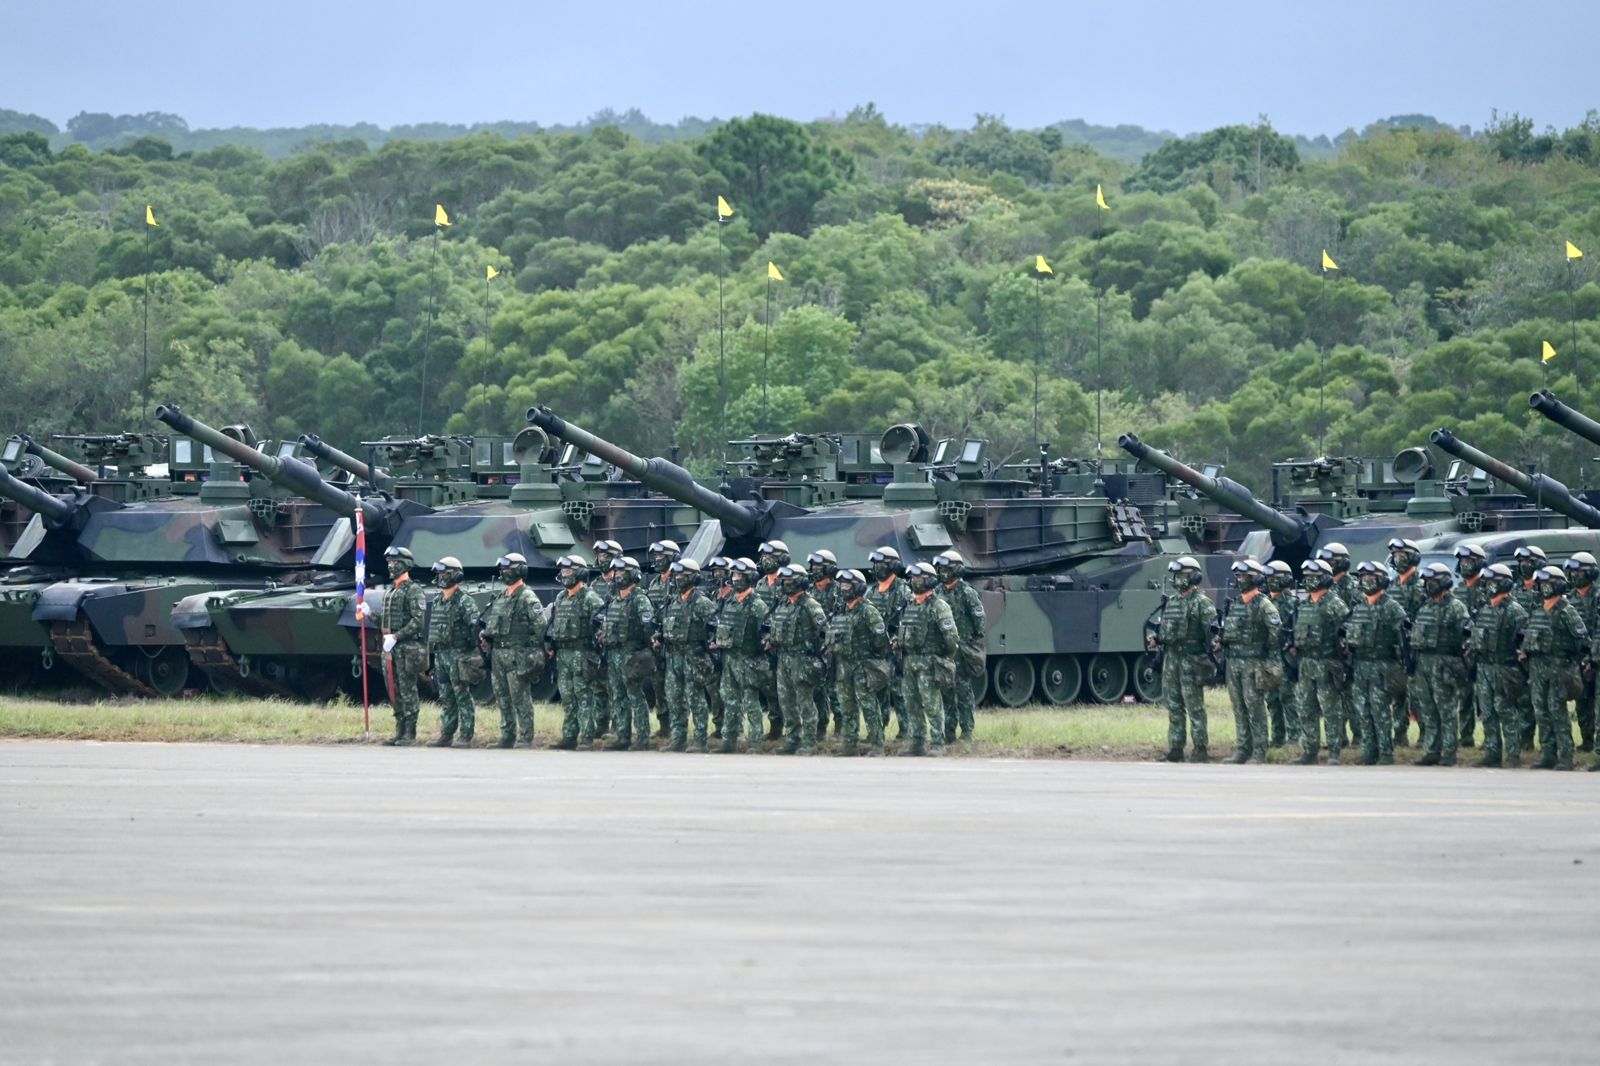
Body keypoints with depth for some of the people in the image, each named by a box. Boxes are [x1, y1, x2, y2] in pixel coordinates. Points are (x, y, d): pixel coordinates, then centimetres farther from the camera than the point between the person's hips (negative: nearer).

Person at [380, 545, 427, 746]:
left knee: (408, 690, -7)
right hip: (391, 648, 9)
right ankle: (400, 732, 15)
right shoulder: (390, 590, 18)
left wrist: (396, 636, -19)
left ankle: (410, 734, -5)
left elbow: (418, 621, -16)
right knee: (395, 692, 10)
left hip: (408, 647, -9)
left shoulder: (413, 590, -8)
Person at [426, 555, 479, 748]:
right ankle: (446, 736, 15)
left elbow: (474, 624, -17)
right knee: (446, 699, 11)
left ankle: (466, 737, -4)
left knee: (463, 698, -5)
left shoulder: (464, 601, -10)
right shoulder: (438, 602, 15)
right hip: (441, 655, 8)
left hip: (459, 656, -8)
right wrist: (433, 649, 21)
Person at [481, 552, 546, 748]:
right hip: (498, 654, 8)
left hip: (517, 656, -8)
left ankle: (527, 739, -5)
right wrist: (487, 636, 9)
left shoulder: (527, 598, -9)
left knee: (521, 699, -7)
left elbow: (540, 626, -13)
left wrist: (528, 647, -12)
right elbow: (491, 622, 26)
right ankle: (507, 736, 18)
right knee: (502, 698, 11)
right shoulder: (500, 599, 17)